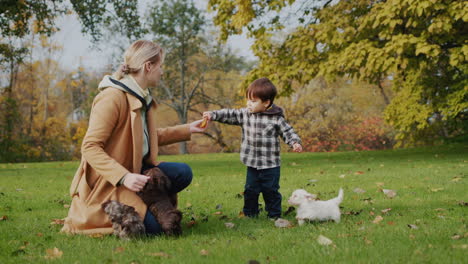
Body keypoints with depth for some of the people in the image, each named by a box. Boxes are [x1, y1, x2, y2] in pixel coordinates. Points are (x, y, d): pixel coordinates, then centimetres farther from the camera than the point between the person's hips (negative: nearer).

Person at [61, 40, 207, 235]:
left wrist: (188, 130, 22)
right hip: (107, 183, -9)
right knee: (153, 228, -18)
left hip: (133, 171, 9)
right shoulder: (113, 98, -20)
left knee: (182, 173, -7)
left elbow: (150, 137, 25)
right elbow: (90, 147, -25)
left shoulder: (143, 98, 9)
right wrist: (123, 177, -35)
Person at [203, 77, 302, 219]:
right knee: (250, 190, 9)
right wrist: (213, 115, -9)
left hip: (270, 165, -3)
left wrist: (295, 142, -19)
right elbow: (229, 115, 2)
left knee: (271, 191, 4)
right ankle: (250, 214, 21)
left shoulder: (276, 118, -8)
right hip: (252, 164, 4)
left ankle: (275, 215, 17)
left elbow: (287, 132, -3)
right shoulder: (245, 114, 2)